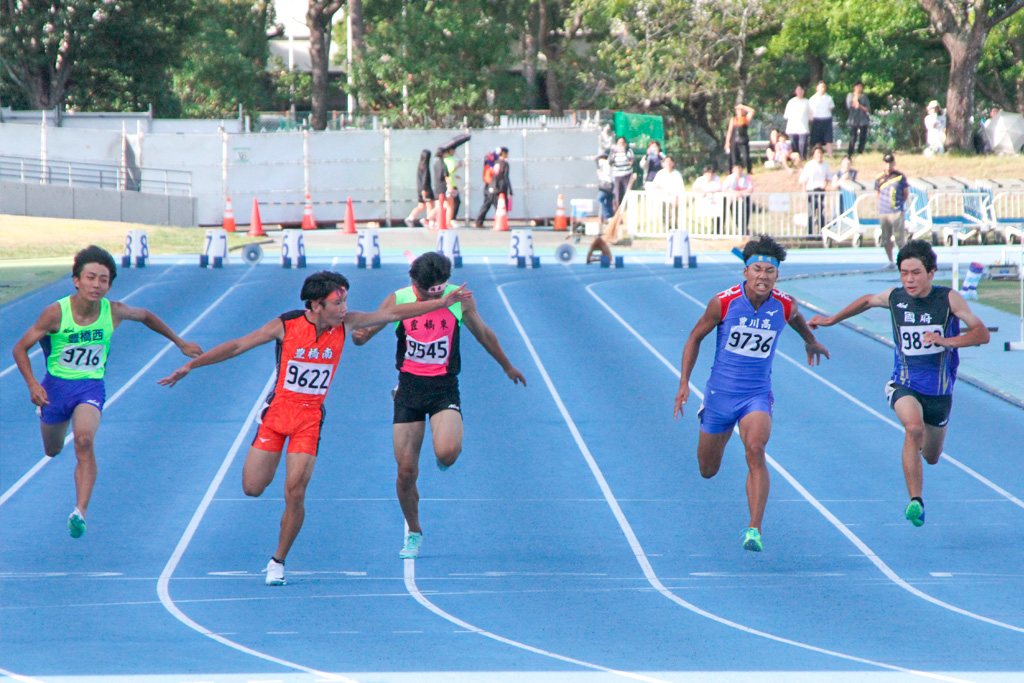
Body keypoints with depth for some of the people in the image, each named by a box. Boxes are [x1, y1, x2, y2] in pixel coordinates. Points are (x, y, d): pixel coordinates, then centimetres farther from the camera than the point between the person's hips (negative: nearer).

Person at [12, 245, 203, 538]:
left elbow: (146, 316, 11)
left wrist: (180, 343, 19)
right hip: (57, 385, 1)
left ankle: (80, 512, -30)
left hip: (91, 386, 0)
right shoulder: (56, 313, -19)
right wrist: (32, 384, -24)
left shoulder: (114, 312, -12)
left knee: (84, 440, -28)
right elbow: (20, 348, -10)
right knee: (53, 450, 20)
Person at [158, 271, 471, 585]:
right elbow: (238, 346, -9)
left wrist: (443, 302, -3)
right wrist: (191, 365, -11)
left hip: (310, 418, 1)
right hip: (278, 410, -1)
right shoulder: (286, 326, -13)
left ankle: (278, 561, 5)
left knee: (294, 494, -11)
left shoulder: (345, 324, -6)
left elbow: (393, 313, -1)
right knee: (253, 488, -1)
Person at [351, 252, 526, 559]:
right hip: (409, 386, 1)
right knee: (406, 470, -3)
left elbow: (484, 333, 13)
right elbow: (362, 334, -4)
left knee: (447, 451, -27)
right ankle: (413, 533, 20)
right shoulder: (399, 300, -6)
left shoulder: (460, 299, -5)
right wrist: (359, 334, -30)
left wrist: (507, 366, 28)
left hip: (444, 387, -1)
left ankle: (443, 461, 13)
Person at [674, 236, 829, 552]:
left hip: (757, 394, 0)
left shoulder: (785, 307, -9)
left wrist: (811, 342, 37)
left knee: (755, 450, -28)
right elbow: (695, 338, 0)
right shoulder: (723, 302, -14)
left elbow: (799, 321, 17)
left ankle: (754, 530, -31)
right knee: (708, 471, 13)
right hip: (720, 392, 1)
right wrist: (684, 383, -6)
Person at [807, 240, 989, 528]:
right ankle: (915, 501, -30)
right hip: (904, 384, -1)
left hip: (939, 390, 1)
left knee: (931, 457, 17)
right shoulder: (894, 297, -6)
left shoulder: (948, 299, -13)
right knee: (914, 427, -33)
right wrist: (832, 319, 22)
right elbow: (868, 300, 17)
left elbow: (982, 333, -16)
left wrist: (947, 341, -31)